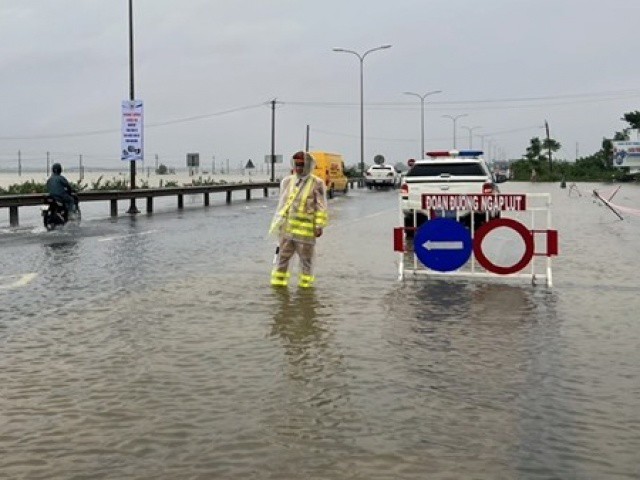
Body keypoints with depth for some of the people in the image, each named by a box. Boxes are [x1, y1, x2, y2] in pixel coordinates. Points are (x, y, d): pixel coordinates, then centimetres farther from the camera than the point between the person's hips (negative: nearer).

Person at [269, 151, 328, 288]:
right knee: (282, 256, 9)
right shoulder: (287, 181, 9)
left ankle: (305, 284, 20)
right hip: (286, 227, 4)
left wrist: (319, 225, -10)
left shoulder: (317, 183, -6)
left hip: (306, 229, -4)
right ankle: (278, 281, 20)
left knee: (306, 258, 7)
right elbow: (282, 203, 15)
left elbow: (321, 207, -6)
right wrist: (278, 222, 15)